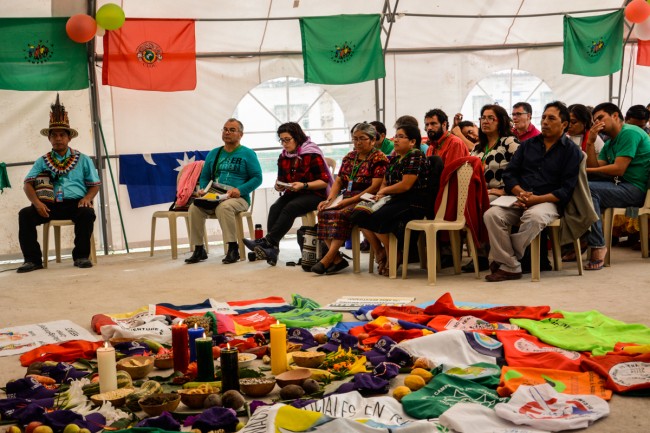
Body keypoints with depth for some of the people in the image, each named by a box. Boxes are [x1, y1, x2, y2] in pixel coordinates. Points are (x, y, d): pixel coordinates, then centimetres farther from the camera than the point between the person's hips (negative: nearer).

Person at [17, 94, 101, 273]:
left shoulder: (83, 160, 14)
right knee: (25, 214, -24)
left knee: (87, 213, -35)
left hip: (75, 204, -1)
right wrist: (37, 202, -14)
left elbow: (95, 185, 12)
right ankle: (33, 259, -17)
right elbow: (28, 184, 6)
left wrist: (87, 198, -11)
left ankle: (81, 256, -20)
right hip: (50, 205, 2)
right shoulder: (42, 162, 16)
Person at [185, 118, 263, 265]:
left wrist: (240, 190, -16)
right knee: (194, 207, -24)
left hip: (239, 199, -4)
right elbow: (204, 176, 25)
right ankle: (199, 250, -15)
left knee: (224, 207, -38)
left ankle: (233, 248, -29)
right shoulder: (214, 153, 20)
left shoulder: (248, 154, 5)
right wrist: (202, 189, 3)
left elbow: (257, 178, -1)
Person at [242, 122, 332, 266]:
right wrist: (278, 185, -3)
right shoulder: (284, 157, 12)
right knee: (275, 207, -24)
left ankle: (267, 242, -38)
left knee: (290, 208, -33)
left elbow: (324, 181, -11)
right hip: (292, 194, 6)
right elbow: (281, 180, 22)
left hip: (314, 194, -6)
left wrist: (303, 185, -24)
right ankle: (272, 249, -37)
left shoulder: (312, 154, -9)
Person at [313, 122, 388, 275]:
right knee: (324, 212, -22)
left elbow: (375, 187, -12)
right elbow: (338, 182, 18)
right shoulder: (349, 157, 20)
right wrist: (330, 199, -2)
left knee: (341, 214, -33)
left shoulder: (379, 158, -1)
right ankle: (337, 259, -24)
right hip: (345, 199, 7)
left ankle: (328, 258, -32)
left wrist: (349, 200, -17)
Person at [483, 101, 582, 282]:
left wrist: (536, 199, -16)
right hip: (519, 199, 4)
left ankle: (504, 262, -22)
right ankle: (511, 267, -24)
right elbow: (509, 174, 12)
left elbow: (566, 190, -4)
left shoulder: (571, 150, 6)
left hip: (548, 201, -4)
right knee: (491, 214, -26)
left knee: (534, 217, -39)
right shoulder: (528, 145, 20)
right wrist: (520, 192, -9)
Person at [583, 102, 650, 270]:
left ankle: (598, 247, -27)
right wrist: (590, 142, 0)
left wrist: (585, 170, -10)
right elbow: (595, 169, 7)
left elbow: (618, 169, -18)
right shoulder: (609, 144, 19)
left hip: (635, 189, -10)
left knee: (587, 189, -27)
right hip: (619, 186, 10)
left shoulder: (629, 133, -9)